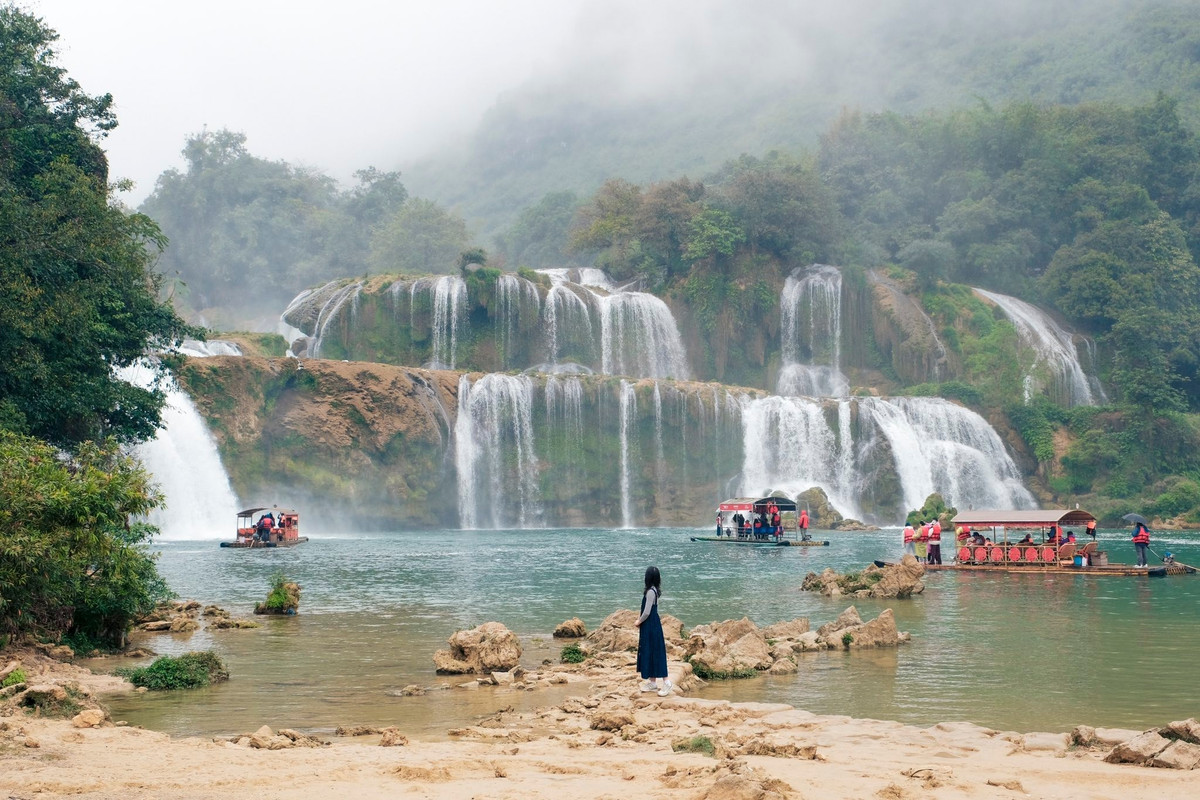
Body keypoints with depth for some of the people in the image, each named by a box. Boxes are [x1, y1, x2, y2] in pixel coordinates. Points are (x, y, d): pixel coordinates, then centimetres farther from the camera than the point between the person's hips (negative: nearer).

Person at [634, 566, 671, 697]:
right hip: (650, 626, 10)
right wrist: (641, 620, 11)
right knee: (649, 653, 14)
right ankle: (652, 681, 21)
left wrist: (639, 622, -5)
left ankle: (666, 682, -5)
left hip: (651, 627, -10)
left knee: (655, 653, -6)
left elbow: (647, 612, -21)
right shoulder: (653, 590, 8)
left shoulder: (650, 592, -21)